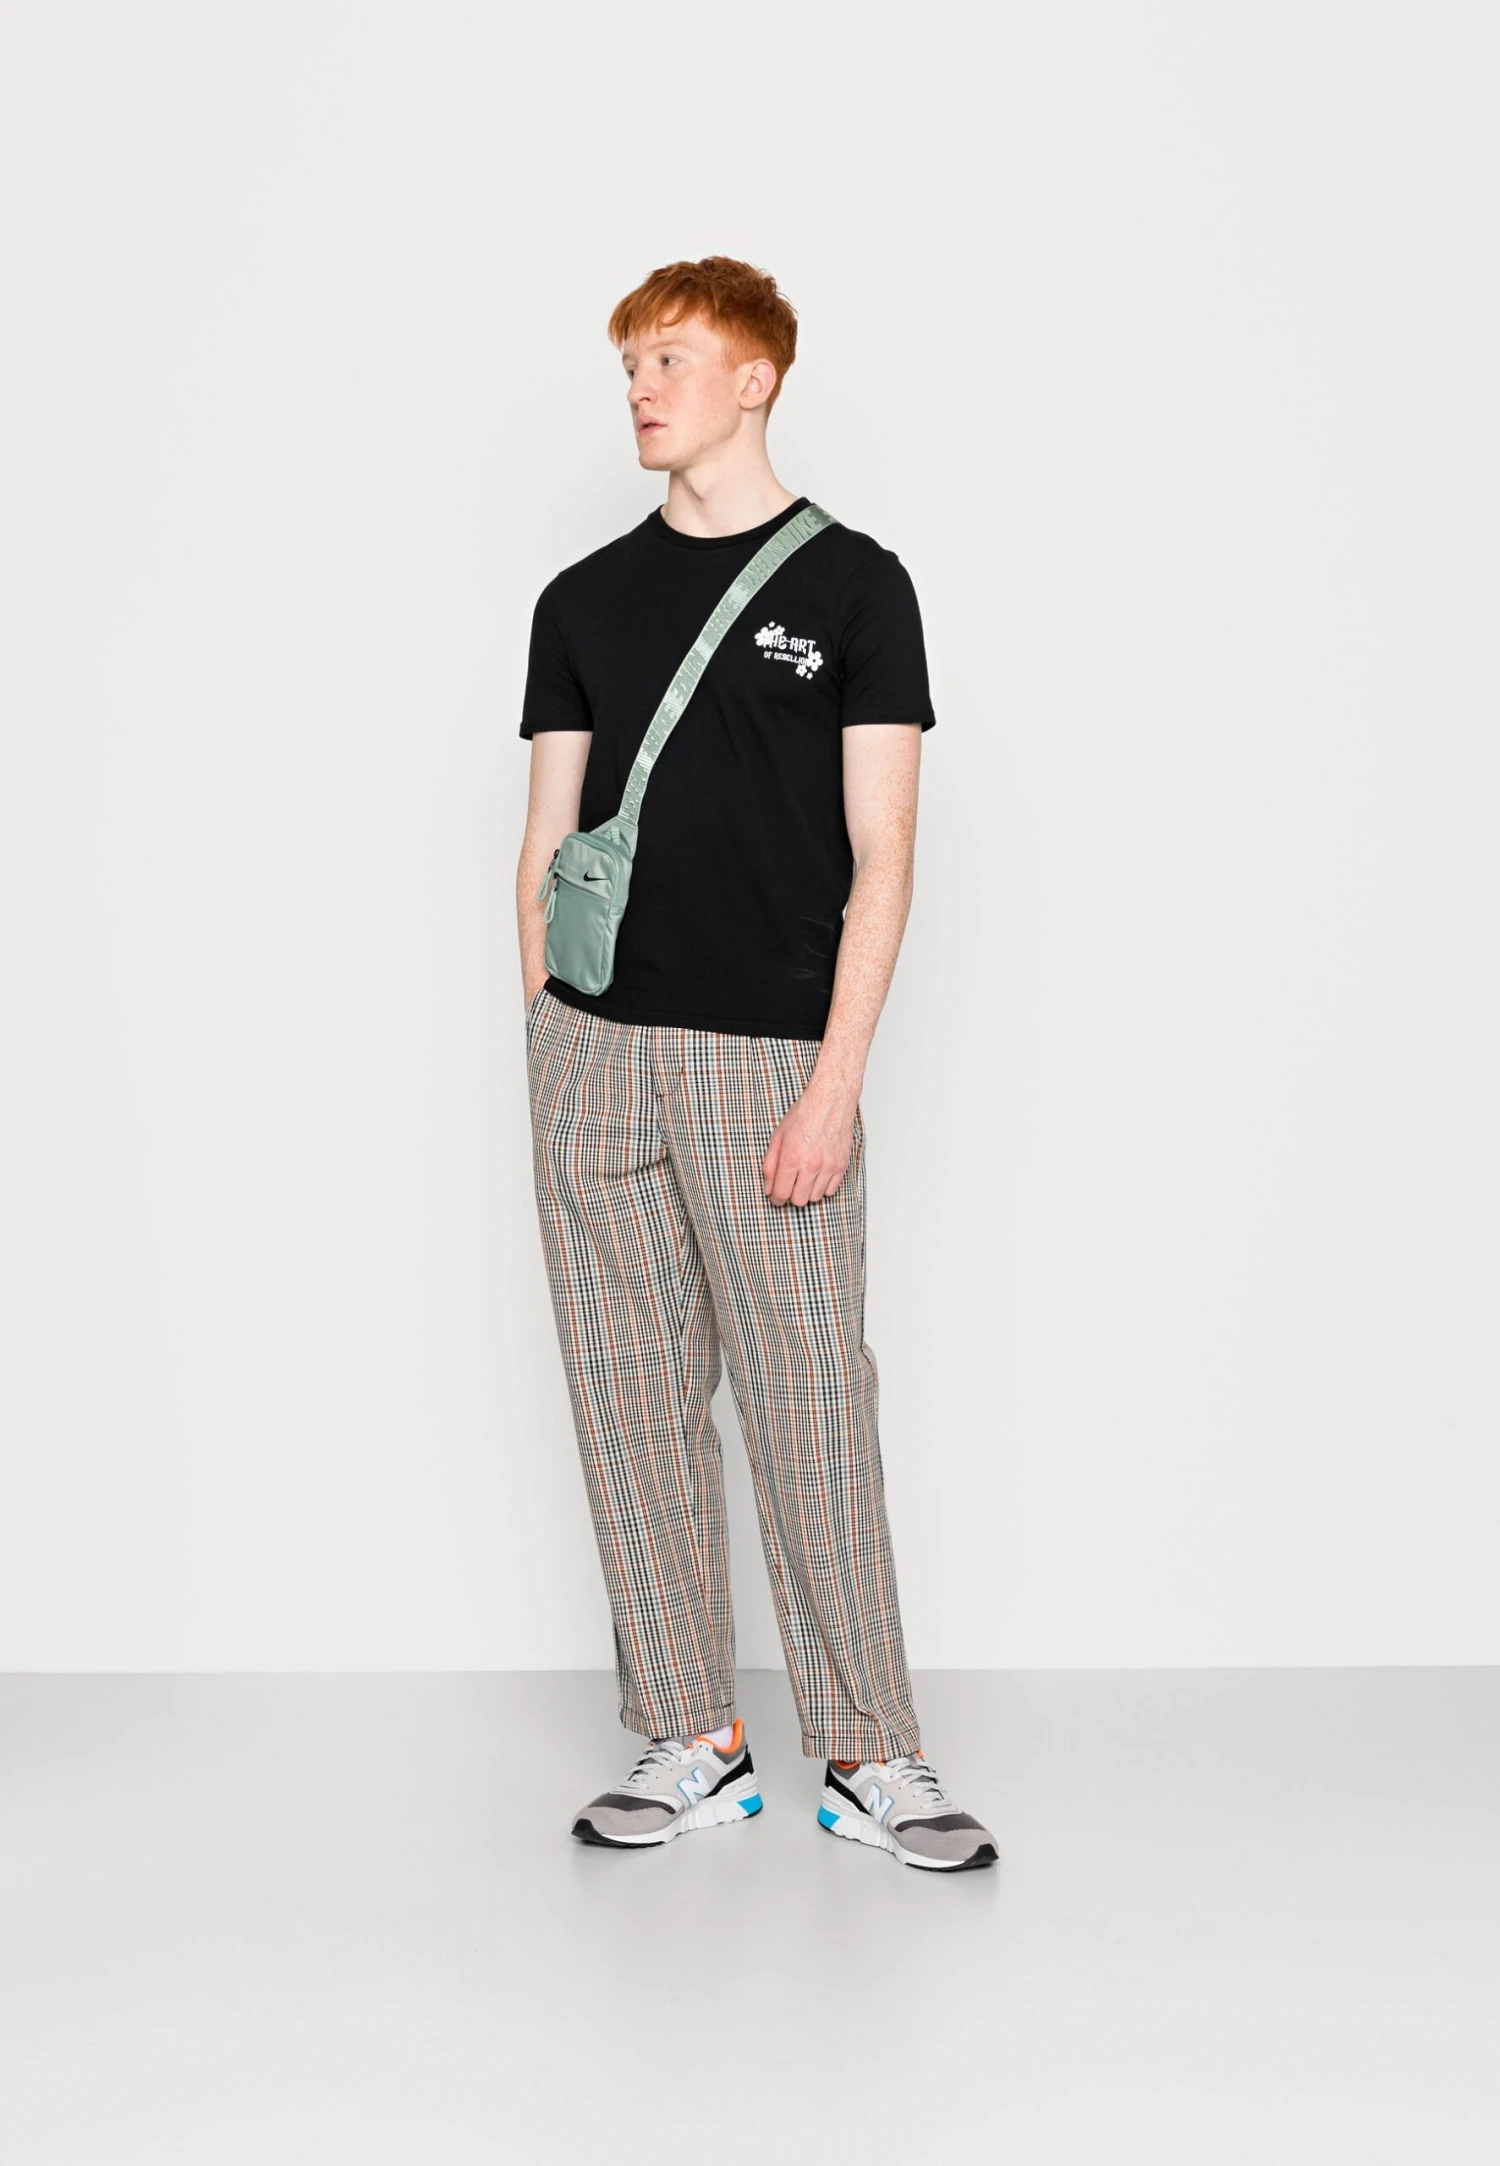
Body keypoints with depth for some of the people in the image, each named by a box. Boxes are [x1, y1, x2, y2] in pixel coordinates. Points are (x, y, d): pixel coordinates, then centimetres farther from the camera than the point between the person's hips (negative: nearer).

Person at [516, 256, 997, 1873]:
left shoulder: (853, 585, 3)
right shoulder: (584, 601, 14)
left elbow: (880, 858, -2)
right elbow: (549, 841, 14)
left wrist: (836, 1079, -10)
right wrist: (552, 1045, 6)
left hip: (772, 1056, -4)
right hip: (597, 1052, 4)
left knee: (811, 1399, -4)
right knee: (632, 1399, 5)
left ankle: (870, 1753, 8)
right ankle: (690, 1742, 16)